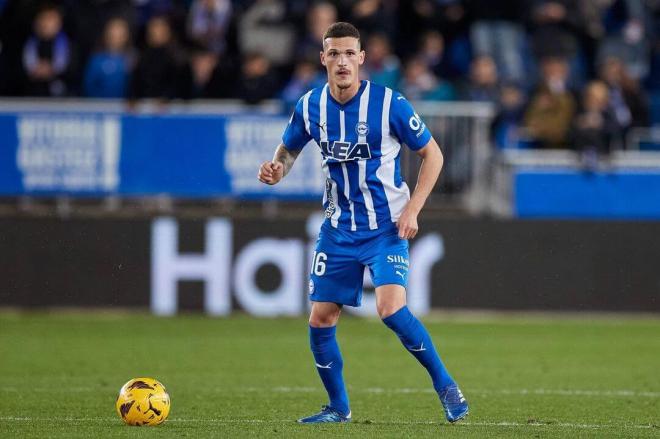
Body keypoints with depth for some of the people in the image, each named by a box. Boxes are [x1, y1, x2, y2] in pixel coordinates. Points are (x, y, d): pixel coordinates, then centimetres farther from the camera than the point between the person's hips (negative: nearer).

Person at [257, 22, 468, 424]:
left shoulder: (389, 103, -14)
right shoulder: (310, 106, -3)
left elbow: (432, 154, -4)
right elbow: (288, 150, 15)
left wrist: (412, 209, -13)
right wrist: (276, 171, -9)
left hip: (386, 228, -4)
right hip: (338, 229, 5)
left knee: (391, 309, -23)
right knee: (320, 320, 1)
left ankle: (445, 386, -4)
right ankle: (338, 407, 21)